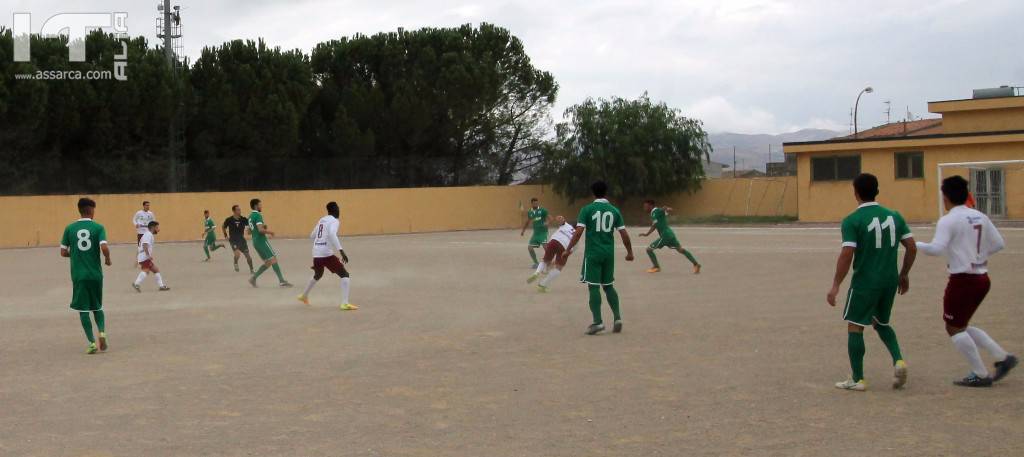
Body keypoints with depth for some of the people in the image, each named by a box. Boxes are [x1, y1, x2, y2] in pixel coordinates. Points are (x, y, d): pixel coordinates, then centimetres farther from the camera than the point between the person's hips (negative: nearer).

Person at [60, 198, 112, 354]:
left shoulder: (70, 228, 2)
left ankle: (92, 343, -3)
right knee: (97, 307, 18)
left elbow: (63, 252, 3)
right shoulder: (98, 228, -4)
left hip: (78, 275, 0)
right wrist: (108, 259, 3)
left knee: (83, 309, 5)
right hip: (95, 274, 0)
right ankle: (102, 332, -4)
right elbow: (104, 248, -17)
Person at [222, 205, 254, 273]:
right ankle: (235, 263, 10)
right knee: (237, 253, -23)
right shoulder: (229, 220, -10)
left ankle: (251, 269, 21)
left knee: (247, 255, 4)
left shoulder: (243, 219, -6)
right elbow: (223, 227, 7)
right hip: (233, 240, -3)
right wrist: (226, 236, 4)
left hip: (241, 239, 3)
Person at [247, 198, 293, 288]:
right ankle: (281, 281, -14)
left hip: (255, 242, 9)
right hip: (262, 240, -9)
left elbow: (249, 231, 25)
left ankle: (253, 277, 8)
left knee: (268, 262, 12)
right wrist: (269, 232, -6)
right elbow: (261, 230, -24)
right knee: (273, 259, -10)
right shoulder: (258, 215, -12)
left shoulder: (250, 216, 17)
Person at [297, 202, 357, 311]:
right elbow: (332, 234, -25)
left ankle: (304, 296, 50)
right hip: (327, 254, -8)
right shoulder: (334, 221, -6)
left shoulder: (321, 220, 16)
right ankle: (345, 303, -17)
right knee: (344, 275, -3)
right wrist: (341, 251, -30)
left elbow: (312, 236, 26)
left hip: (316, 253, 8)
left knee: (317, 275, 33)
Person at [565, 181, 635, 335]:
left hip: (593, 253, -4)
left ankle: (598, 322, -7)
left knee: (594, 287, -1)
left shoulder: (587, 210, -5)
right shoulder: (614, 210, 5)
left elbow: (579, 231, -12)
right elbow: (624, 233, 4)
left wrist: (569, 248, -5)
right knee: (608, 286, 16)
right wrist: (630, 252, 15)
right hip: (609, 253, 4)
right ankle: (617, 317, 8)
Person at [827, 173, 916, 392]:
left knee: (854, 327, 6)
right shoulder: (894, 216, 6)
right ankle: (898, 360, 3)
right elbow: (912, 248, 6)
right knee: (882, 323, 24)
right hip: (890, 281, 6)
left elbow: (846, 255, -17)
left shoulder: (852, 221, -10)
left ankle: (858, 379, 6)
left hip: (865, 281, -6)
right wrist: (904, 275, 18)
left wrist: (836, 285, -11)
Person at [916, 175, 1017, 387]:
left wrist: (915, 245, -9)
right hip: (982, 277, 8)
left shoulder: (948, 221, -14)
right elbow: (999, 243, 12)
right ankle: (1003, 357, 14)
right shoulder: (980, 217, 9)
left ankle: (981, 375, 4)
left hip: (962, 280, -8)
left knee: (954, 328, 5)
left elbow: (936, 249, -24)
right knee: (962, 326, 21)